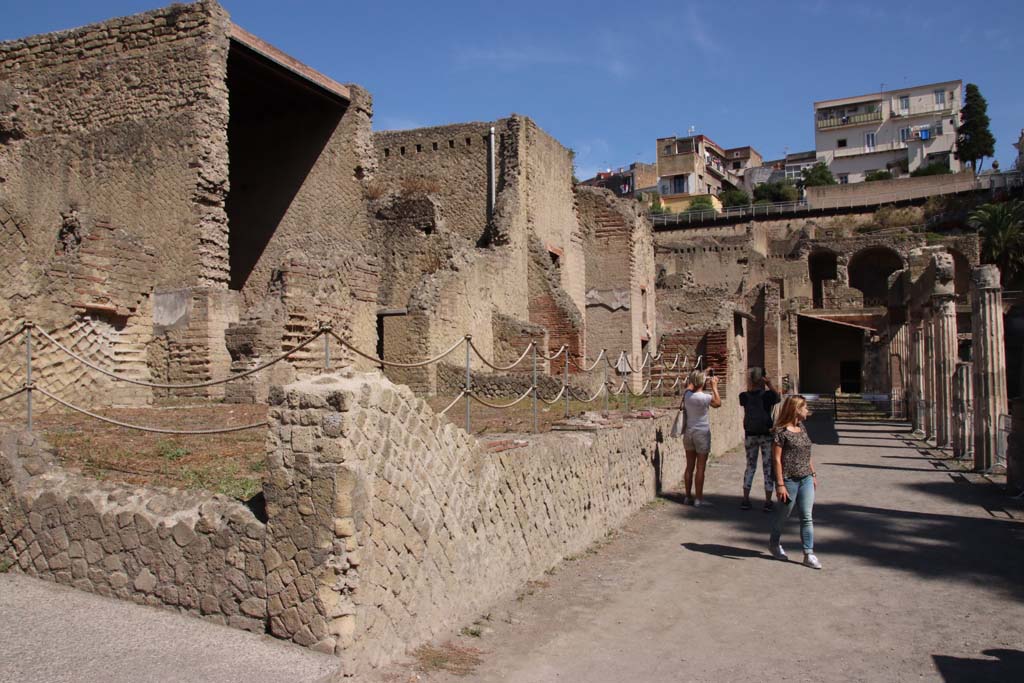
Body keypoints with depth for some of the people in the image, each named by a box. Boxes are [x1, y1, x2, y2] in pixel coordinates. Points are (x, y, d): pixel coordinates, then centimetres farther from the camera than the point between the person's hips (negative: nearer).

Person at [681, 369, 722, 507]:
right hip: (701, 433, -6)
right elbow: (718, 403, 2)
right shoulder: (704, 397, -17)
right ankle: (699, 499, 3)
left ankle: (688, 497, 16)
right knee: (700, 468, 0)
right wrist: (714, 387, 6)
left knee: (689, 467, 11)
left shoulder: (687, 394, -2)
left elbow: (690, 385, 23)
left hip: (688, 432, 6)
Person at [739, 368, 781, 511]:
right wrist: (770, 385, 4)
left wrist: (749, 386, 8)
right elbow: (778, 398, 9)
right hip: (766, 435, -3)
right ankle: (768, 502, 8)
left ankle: (745, 500, 13)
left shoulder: (744, 396, -5)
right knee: (768, 468, 6)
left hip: (750, 435, 3)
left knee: (750, 467, 15)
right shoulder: (768, 395, -13)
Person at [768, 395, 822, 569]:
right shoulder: (781, 432, -13)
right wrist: (780, 484, -17)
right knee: (783, 514, 11)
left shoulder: (802, 428, 10)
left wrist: (813, 474, 16)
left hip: (806, 479, 6)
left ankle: (808, 554, 7)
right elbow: (776, 459, -14)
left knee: (807, 517, 3)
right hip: (789, 480, -6)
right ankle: (774, 543, 33)